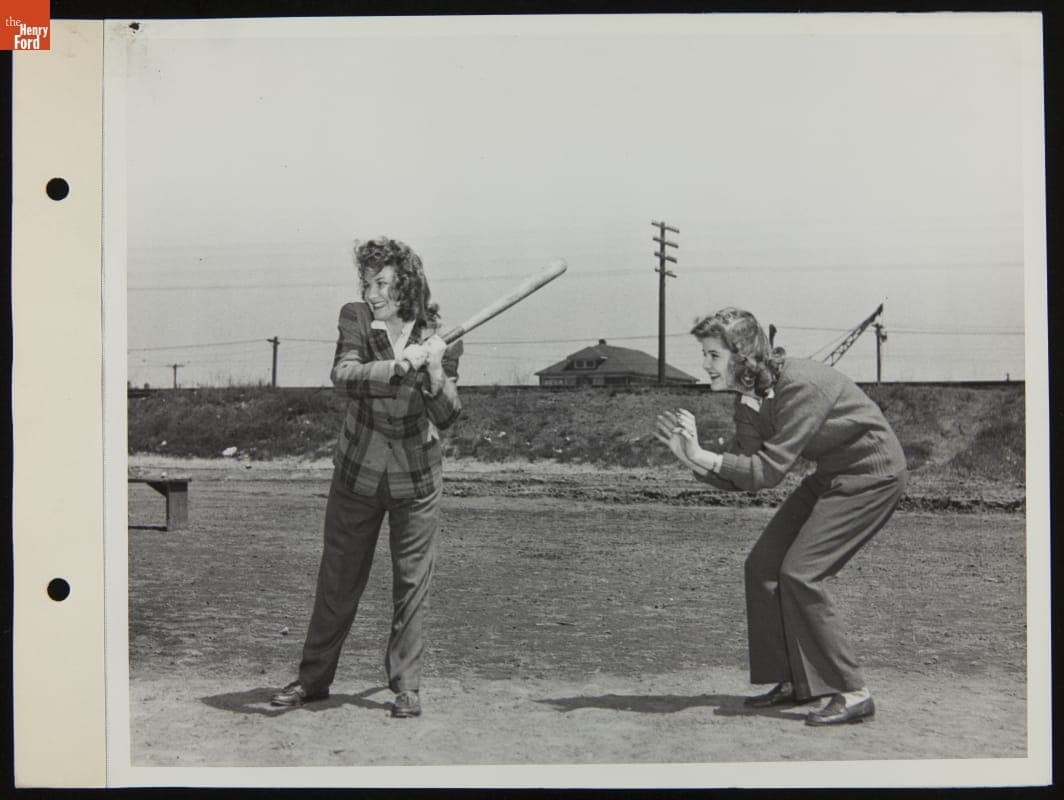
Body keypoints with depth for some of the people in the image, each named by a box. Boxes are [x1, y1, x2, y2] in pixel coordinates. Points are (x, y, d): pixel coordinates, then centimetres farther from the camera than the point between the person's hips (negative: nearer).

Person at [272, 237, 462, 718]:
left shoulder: (439, 339, -8)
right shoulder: (356, 319, -7)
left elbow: (446, 418, -11)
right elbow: (343, 377, -22)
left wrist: (435, 373, -28)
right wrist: (400, 365, -32)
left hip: (416, 478, -1)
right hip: (357, 473, 1)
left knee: (411, 584, 4)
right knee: (337, 580, 10)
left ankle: (406, 686, 17)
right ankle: (313, 678, 24)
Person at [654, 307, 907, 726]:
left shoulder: (800, 385, -28)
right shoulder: (749, 401, 0)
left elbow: (769, 470, -30)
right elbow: (739, 474, 0)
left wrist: (702, 457, -30)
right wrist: (693, 455, -15)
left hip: (873, 474, -9)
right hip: (832, 475, 9)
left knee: (799, 573, -16)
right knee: (762, 565, 4)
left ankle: (850, 692, -8)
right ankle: (794, 682, 14)